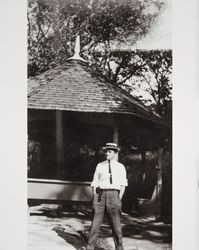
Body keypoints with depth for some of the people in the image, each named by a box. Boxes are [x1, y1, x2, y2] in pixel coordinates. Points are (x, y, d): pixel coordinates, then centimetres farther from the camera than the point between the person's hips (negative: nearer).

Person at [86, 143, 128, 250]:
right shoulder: (100, 166, 13)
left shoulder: (120, 167, 9)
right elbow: (95, 183, 11)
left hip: (113, 194, -1)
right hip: (100, 194, 1)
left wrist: (119, 199, -3)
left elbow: (123, 185, 7)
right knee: (95, 222, 0)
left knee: (116, 224, 2)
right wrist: (95, 198, 0)